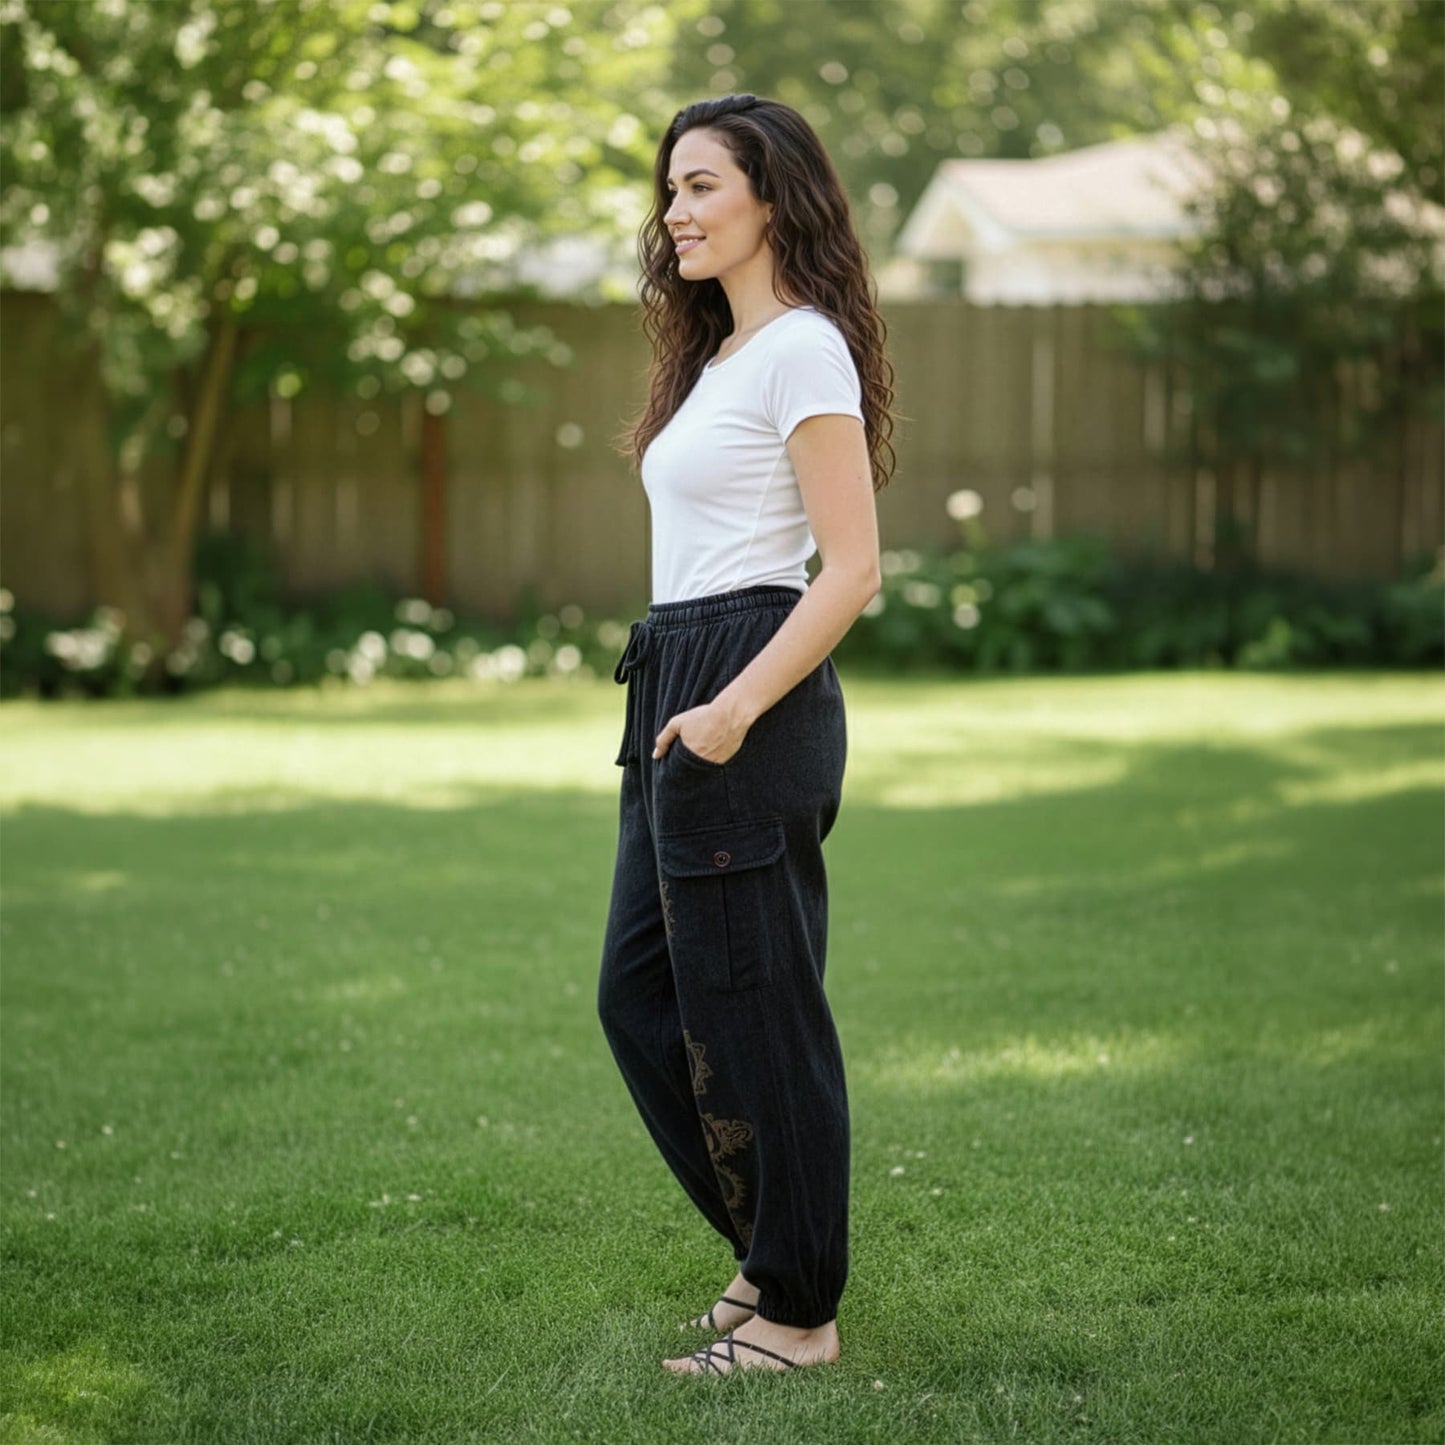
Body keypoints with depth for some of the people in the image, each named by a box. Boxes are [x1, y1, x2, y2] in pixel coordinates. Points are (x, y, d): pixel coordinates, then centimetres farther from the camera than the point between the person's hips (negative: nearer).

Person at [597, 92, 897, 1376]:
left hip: (752, 698, -10)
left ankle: (797, 1312, 9)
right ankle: (772, 1246, 26)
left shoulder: (801, 349, -10)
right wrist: (683, 705, 18)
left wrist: (737, 707, -23)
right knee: (642, 991, 13)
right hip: (678, 693, 10)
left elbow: (853, 569, -16)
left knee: (754, 1005, -3)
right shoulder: (718, 355, 18)